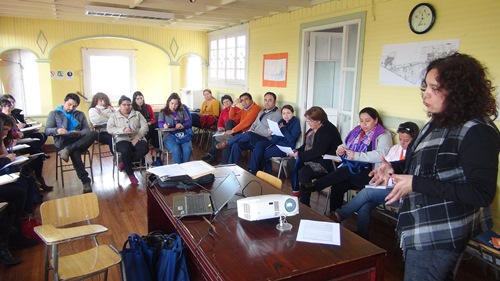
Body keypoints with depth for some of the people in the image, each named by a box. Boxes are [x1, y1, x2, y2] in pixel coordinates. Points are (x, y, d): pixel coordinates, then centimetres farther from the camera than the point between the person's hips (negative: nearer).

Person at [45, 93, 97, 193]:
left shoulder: (80, 114, 20)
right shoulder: (54, 113, 13)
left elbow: (87, 130, 9)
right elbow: (47, 130, 3)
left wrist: (79, 133, -15)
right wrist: (57, 130, -20)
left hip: (79, 141, 3)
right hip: (63, 142, -3)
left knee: (94, 133, -30)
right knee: (75, 152, -38)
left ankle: (68, 150, -39)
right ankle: (86, 181, -38)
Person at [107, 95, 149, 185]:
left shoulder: (137, 114, 17)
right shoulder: (114, 116, 14)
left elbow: (145, 126, 5)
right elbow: (109, 129, -2)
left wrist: (137, 138, -11)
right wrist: (123, 130, -20)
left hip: (137, 139, 2)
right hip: (122, 139, -2)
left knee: (144, 149, -32)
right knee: (126, 151, -36)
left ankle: (124, 163, -10)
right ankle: (130, 174, -16)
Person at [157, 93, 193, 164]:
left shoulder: (182, 111, 18)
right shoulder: (163, 112, 12)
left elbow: (189, 122, 8)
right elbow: (160, 123, -3)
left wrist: (183, 125, -15)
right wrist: (164, 125, -28)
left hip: (183, 134, 2)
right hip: (169, 135, -1)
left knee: (188, 149, -30)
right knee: (176, 150, -33)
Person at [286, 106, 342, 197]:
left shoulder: (327, 131, -20)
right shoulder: (313, 129, 8)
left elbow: (317, 151, -26)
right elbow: (306, 145, 17)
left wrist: (299, 155, -19)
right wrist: (297, 151, -2)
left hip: (326, 162, -10)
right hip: (311, 158, 10)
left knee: (303, 172, -28)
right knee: (291, 164, 1)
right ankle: (296, 191, 12)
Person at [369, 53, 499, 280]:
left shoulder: (477, 131, -18)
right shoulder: (438, 123, 8)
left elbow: (482, 194, -24)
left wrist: (416, 184, -26)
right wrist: (394, 167, 3)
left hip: (440, 235, -8)